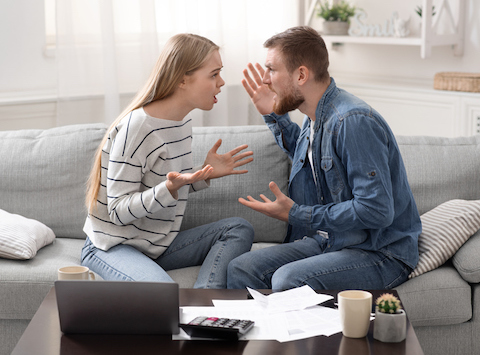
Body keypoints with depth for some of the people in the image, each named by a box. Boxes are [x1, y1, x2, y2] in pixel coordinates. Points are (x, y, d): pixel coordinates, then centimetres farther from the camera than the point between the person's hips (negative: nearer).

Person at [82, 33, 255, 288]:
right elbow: (119, 211, -21)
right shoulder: (137, 128, -21)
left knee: (239, 229, -7)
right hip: (113, 246, -9)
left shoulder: (183, 122, 7)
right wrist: (170, 187, -34)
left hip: (157, 245, 9)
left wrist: (205, 174, 2)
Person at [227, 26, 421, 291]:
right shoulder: (315, 117, 7)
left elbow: (376, 211, -27)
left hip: (381, 252, -8)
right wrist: (273, 116, 21)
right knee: (241, 269, -8)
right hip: (329, 240, 8)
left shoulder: (353, 121, -23)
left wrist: (297, 215, -19)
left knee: (288, 279, -32)